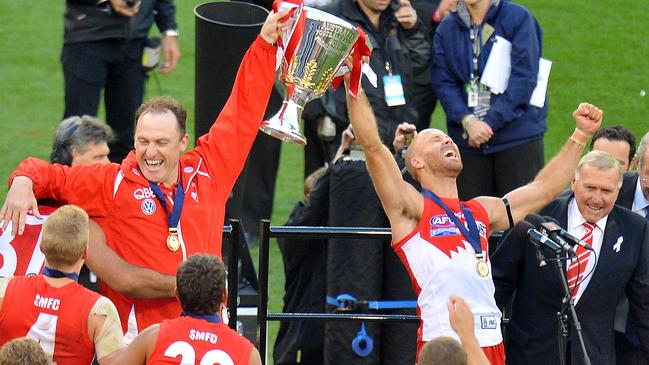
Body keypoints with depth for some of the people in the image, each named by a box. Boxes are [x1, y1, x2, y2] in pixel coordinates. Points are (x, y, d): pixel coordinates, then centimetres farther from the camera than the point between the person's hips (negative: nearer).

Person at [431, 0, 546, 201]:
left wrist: (490, 123, -14)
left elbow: (523, 78, -9)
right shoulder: (446, 28, 10)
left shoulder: (519, 18, -2)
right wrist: (467, 121, -13)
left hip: (518, 137, -3)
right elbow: (442, 82, 3)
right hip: (467, 139, 3)